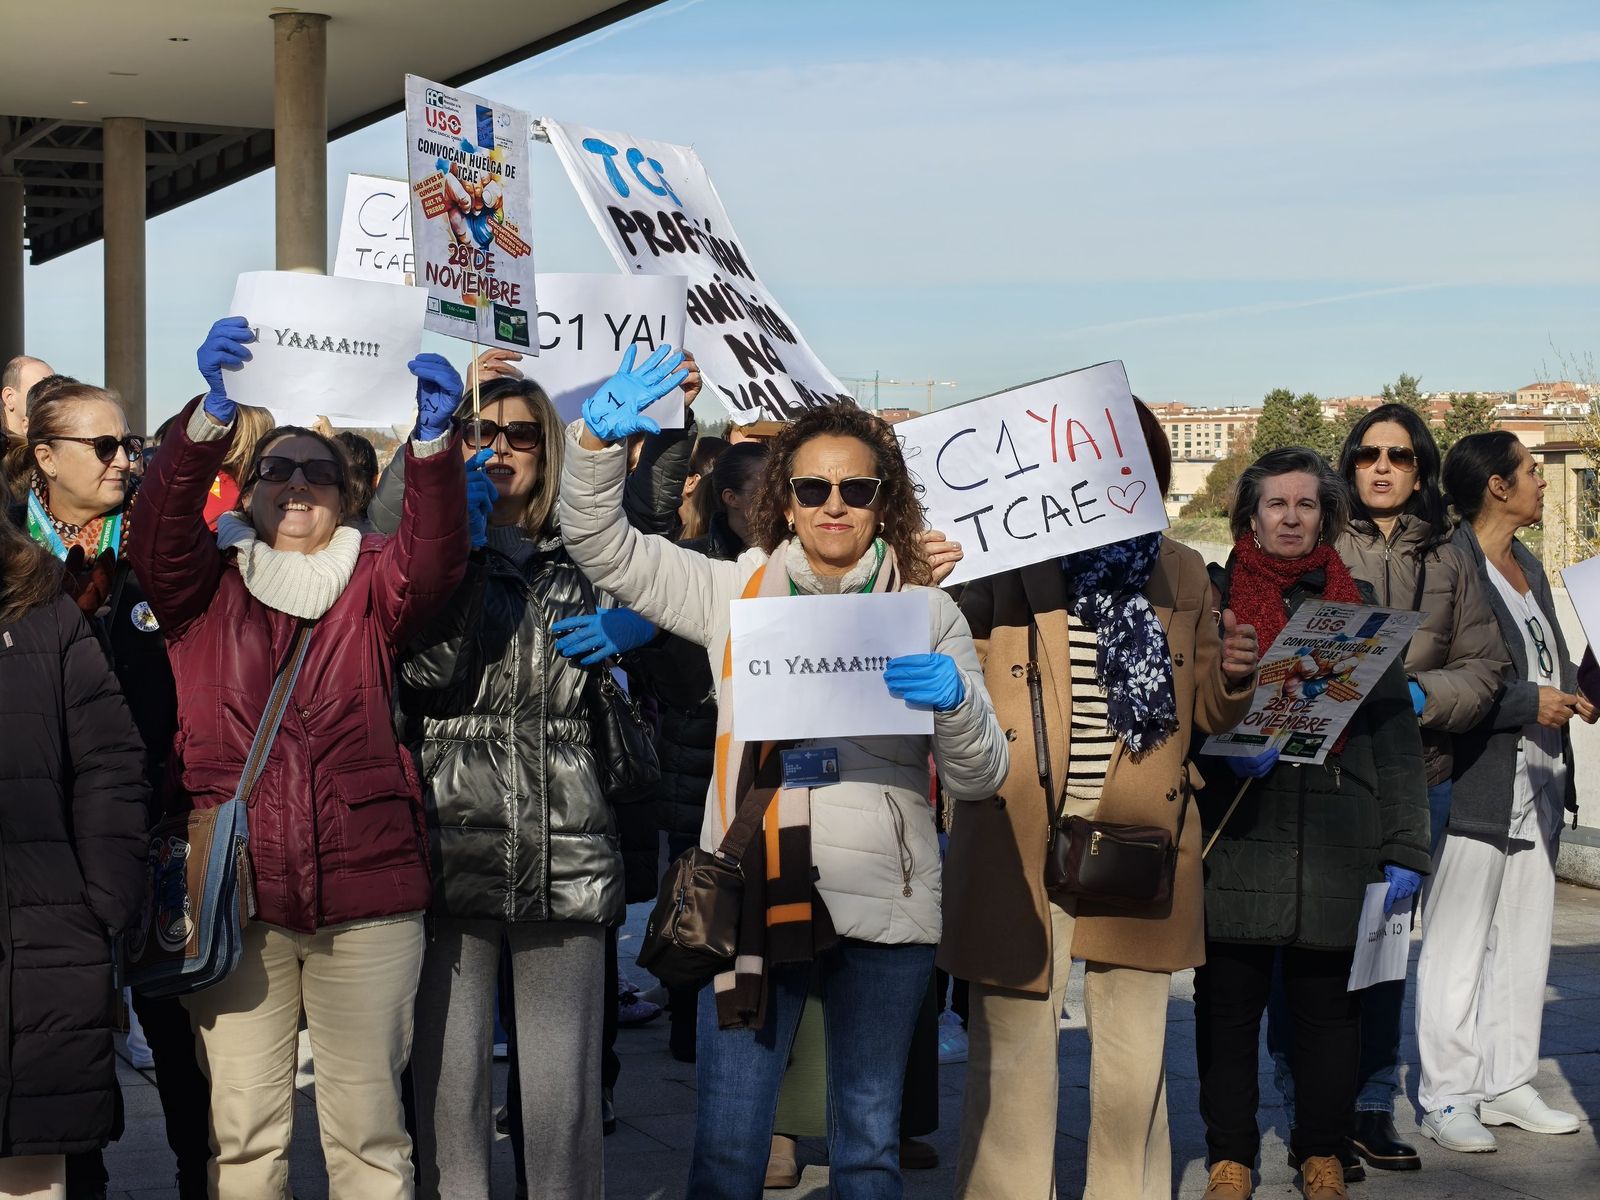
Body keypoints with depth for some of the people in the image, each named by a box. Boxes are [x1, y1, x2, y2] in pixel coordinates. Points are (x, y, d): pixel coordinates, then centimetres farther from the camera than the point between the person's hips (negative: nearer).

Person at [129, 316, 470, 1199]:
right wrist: (214, 411, -24)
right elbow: (160, 527, -9)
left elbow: (435, 554, -9)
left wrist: (433, 440, -26)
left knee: (367, 1124, 6)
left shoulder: (372, 586, 10)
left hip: (366, 892, 0)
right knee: (244, 1129, 6)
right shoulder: (205, 584, 9)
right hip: (235, 893, 0)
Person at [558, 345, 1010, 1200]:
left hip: (884, 902, 1)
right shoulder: (735, 591, 8)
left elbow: (979, 779, 5)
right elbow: (600, 545, 5)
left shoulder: (926, 611, 7)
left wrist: (955, 702, -17)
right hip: (756, 894, 0)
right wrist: (599, 442, -13)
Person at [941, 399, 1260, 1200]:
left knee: (1135, 1055, 12)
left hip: (1138, 841, 3)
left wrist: (1232, 677, -5)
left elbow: (1202, 712, 18)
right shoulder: (1001, 563, 1)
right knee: (1014, 1049, 4)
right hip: (1019, 839, -3)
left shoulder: (1180, 574, 12)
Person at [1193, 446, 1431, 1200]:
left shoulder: (1357, 602, 11)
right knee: (1228, 1004, 4)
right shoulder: (1212, 597, 6)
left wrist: (1405, 847, 2)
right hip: (1235, 837, -1)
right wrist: (1227, 745, -19)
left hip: (1335, 845, 1)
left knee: (1328, 1004, 7)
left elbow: (1394, 732, 8)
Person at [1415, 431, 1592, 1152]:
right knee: (1457, 945, 0)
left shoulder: (1527, 565, 16)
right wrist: (1529, 703, -21)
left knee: (1525, 938, 13)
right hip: (1477, 785, -9)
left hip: (1537, 783, 9)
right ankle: (1446, 1098, 8)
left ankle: (1507, 1084, 24)